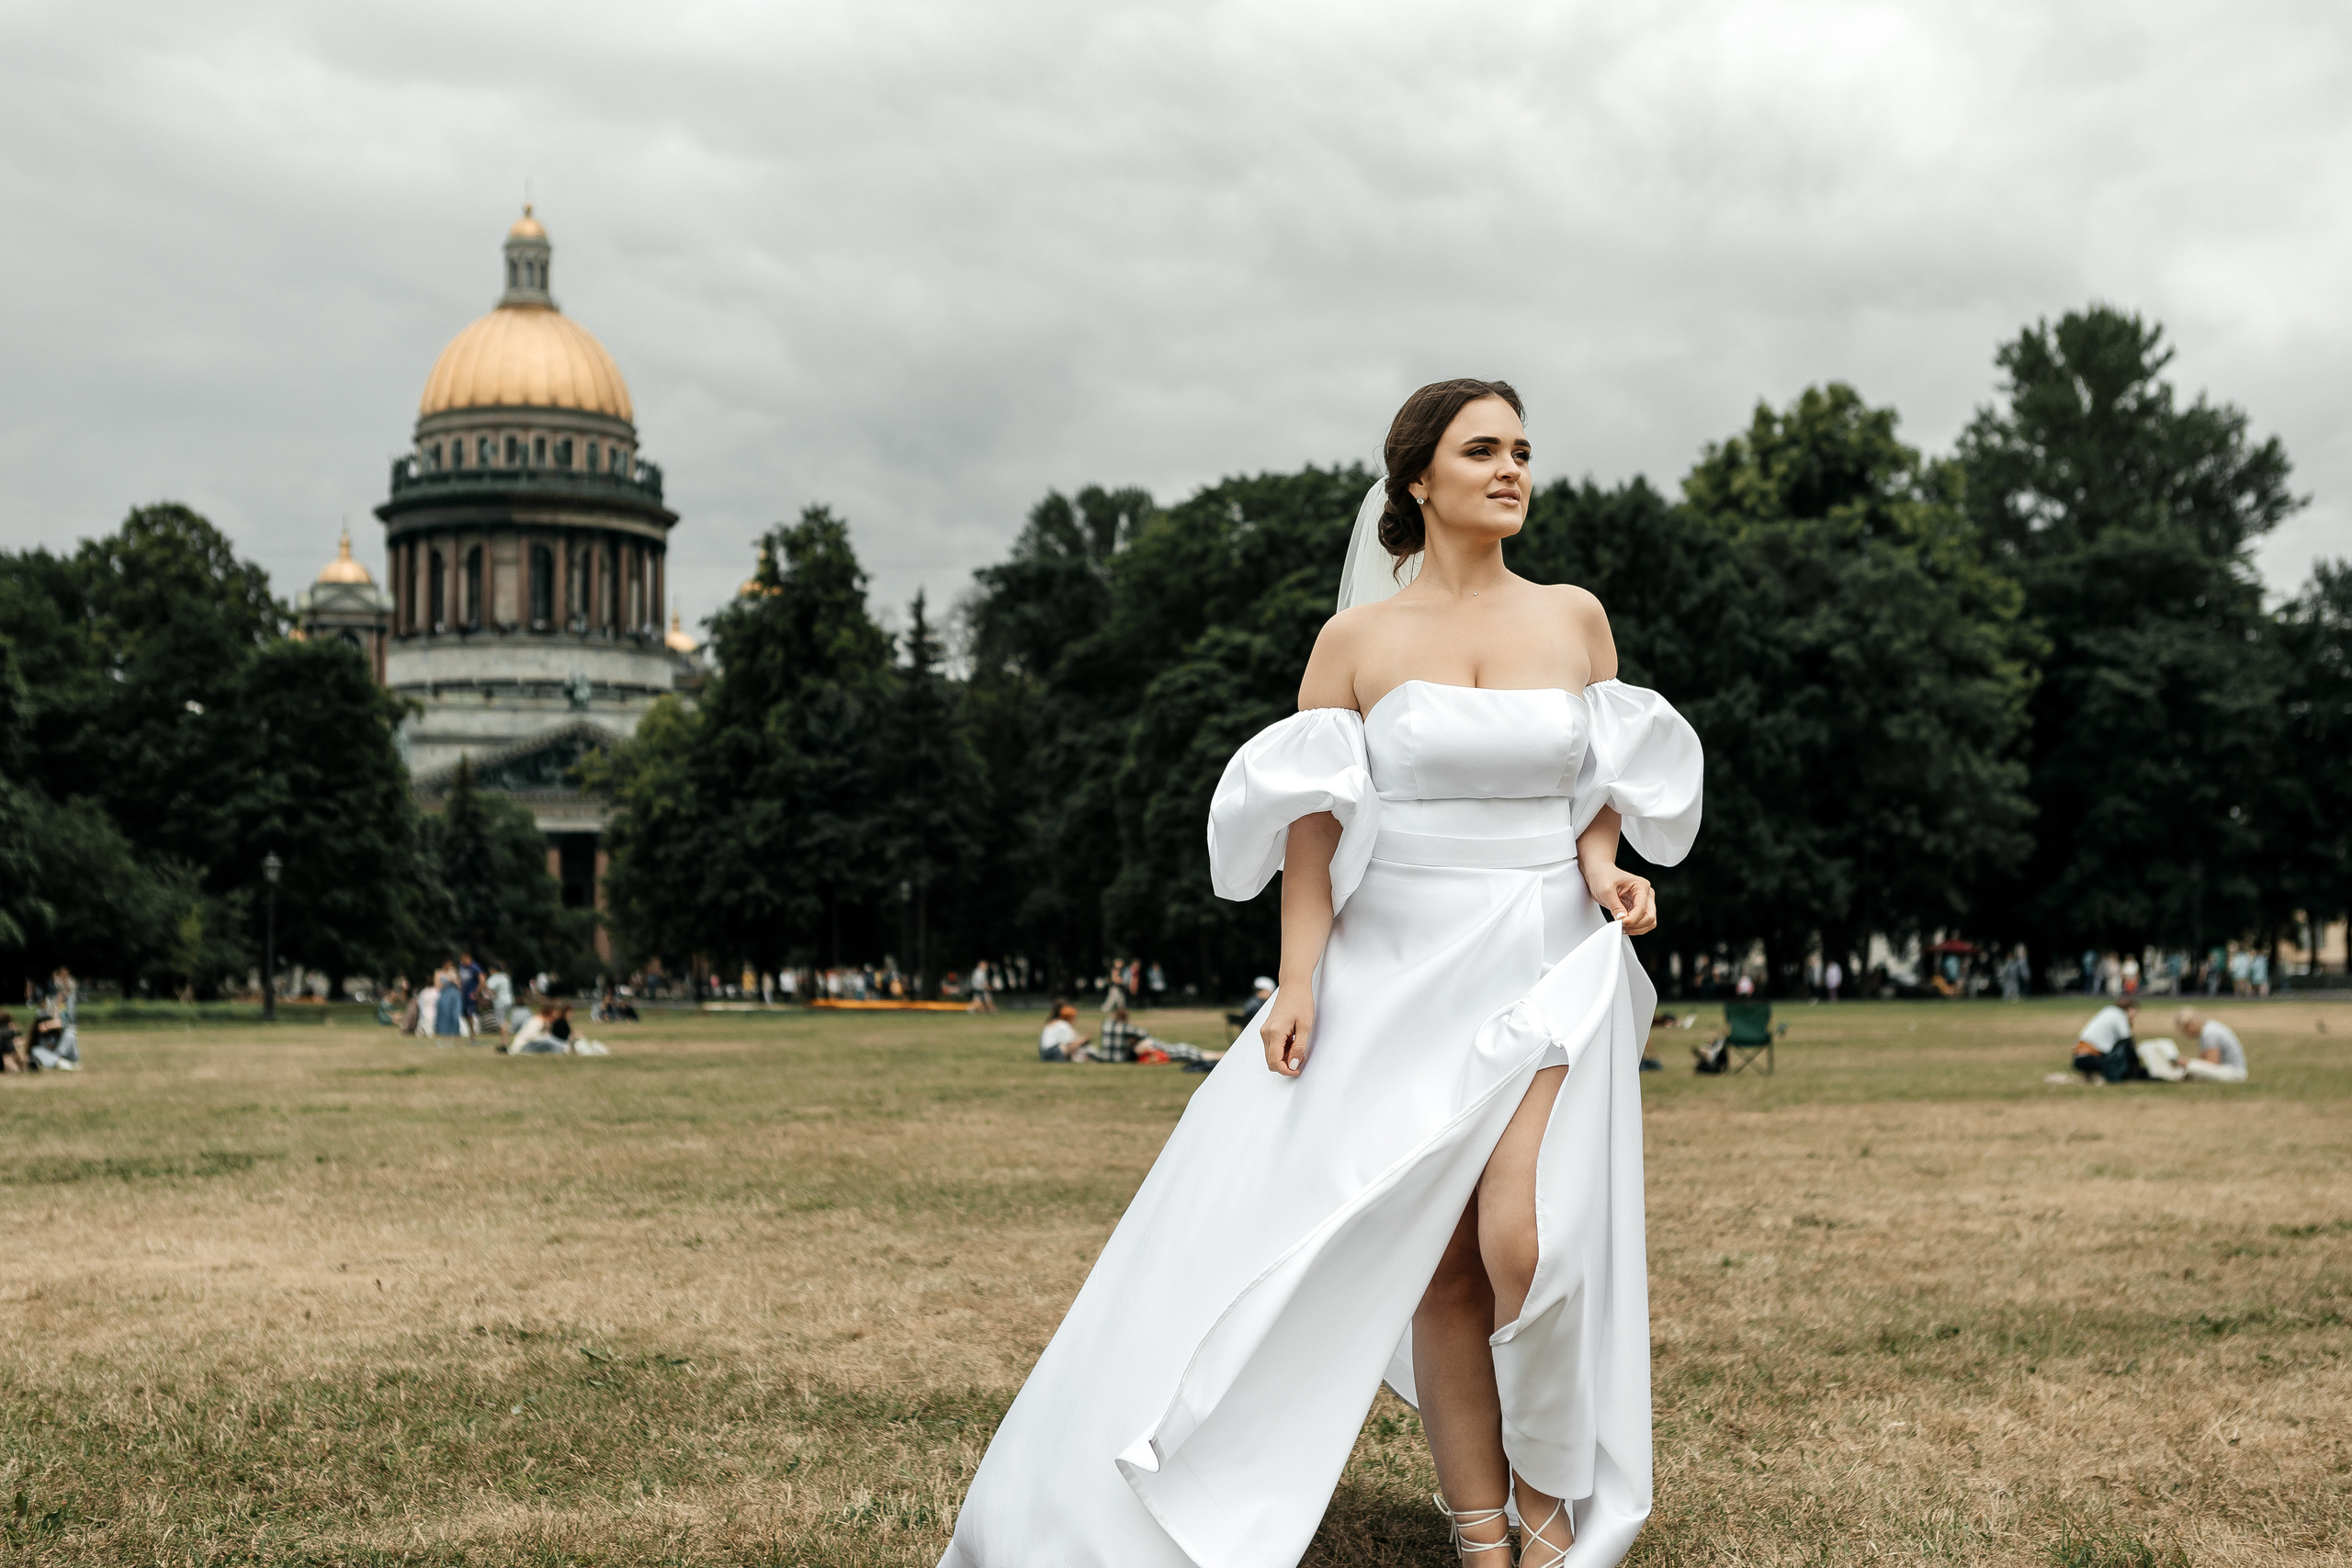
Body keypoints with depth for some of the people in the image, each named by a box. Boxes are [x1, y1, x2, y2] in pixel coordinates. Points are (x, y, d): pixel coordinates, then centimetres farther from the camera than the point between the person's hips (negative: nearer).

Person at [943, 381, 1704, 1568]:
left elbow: (1610, 777, 15)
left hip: (1551, 968, 0)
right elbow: (1314, 821, -1)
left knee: (1525, 1243, -17)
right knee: (1439, 1265, 3)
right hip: (1402, 974, 0)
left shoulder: (1574, 617, 6)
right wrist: (1298, 977, -9)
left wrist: (1605, 870, -5)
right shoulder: (1357, 640, 1)